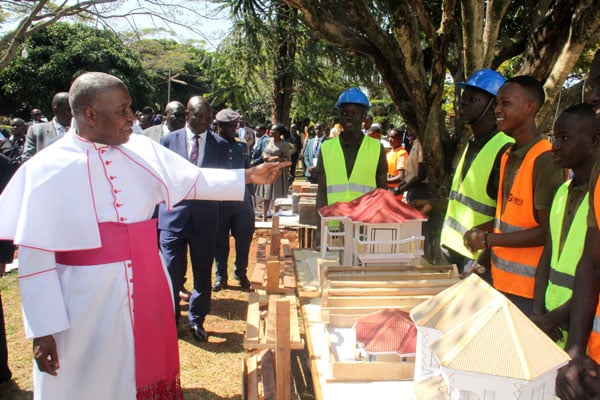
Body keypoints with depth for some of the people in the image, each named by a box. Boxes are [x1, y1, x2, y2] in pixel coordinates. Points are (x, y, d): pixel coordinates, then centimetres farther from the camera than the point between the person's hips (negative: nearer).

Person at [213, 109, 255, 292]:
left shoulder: (242, 146, 10)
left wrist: (250, 198, 14)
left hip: (242, 202, 3)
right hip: (220, 203, -3)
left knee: (244, 239, 8)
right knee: (220, 242, 8)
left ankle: (241, 273, 28)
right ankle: (221, 276, 24)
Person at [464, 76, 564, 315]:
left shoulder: (545, 159, -17)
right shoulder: (508, 156, 10)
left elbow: (548, 230, -17)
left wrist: (488, 239, -16)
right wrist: (481, 231, 2)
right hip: (502, 279, 8)